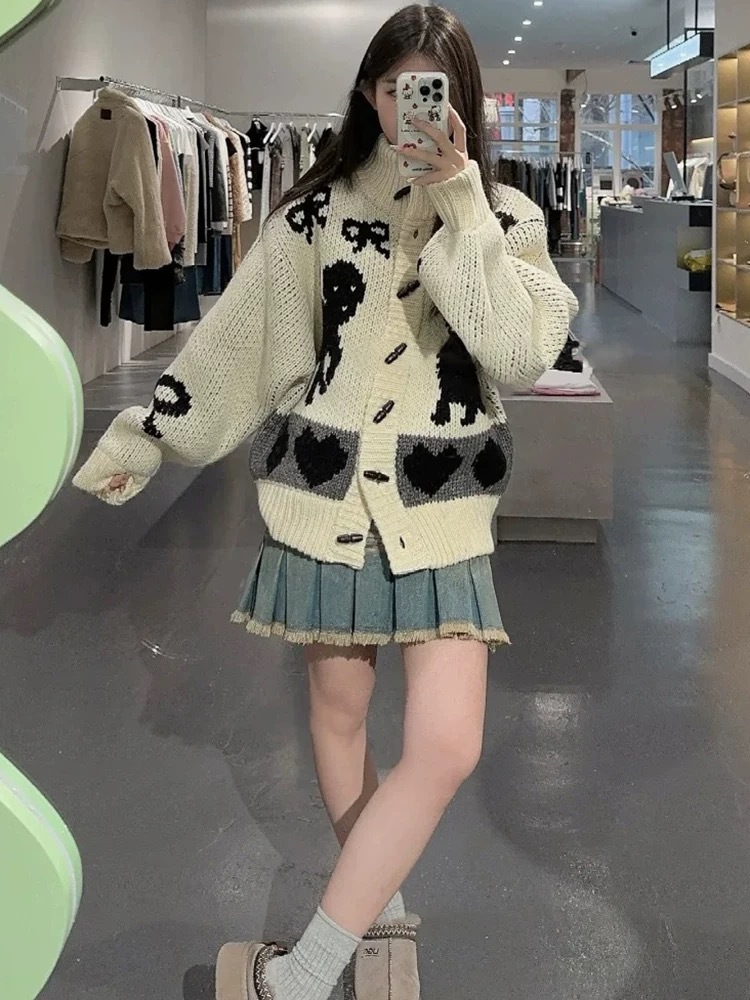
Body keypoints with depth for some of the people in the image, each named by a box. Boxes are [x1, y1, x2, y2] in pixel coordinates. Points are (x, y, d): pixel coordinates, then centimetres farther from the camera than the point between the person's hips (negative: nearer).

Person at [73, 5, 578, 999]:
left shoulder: (506, 218, 2)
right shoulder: (320, 207, 3)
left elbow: (522, 353, -14)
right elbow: (234, 337, 8)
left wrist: (459, 201, -15)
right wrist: (143, 437, 10)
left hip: (442, 505, 0)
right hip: (327, 488, 1)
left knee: (446, 747, -11)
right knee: (338, 707, 10)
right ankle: (381, 914, 34)